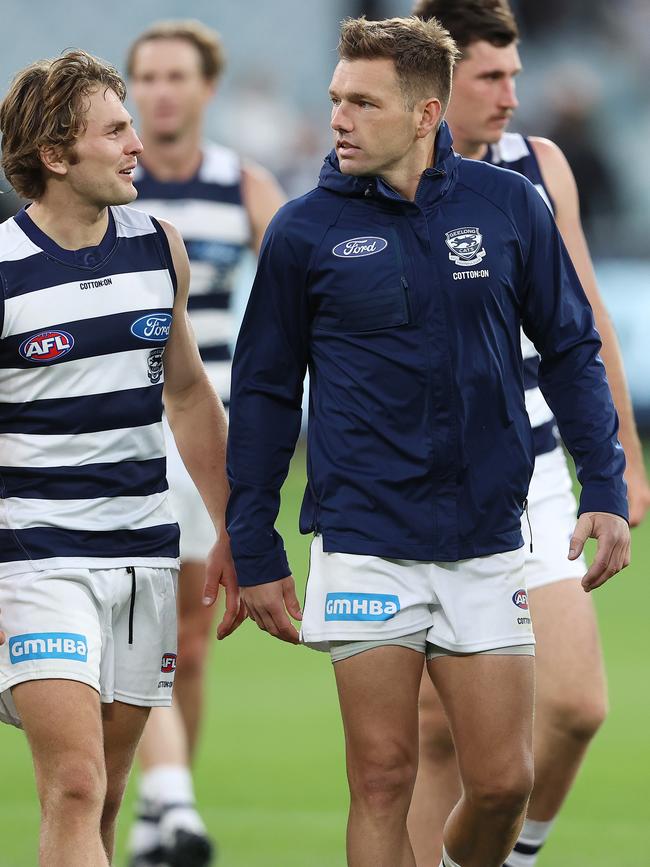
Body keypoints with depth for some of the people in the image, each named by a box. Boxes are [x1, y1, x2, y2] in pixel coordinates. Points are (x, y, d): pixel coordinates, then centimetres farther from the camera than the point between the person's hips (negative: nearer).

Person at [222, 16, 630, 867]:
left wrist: (605, 491, 0)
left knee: (503, 782, 1)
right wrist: (255, 555, 5)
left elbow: (571, 350, 9)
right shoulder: (304, 231, -1)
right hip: (366, 544, -1)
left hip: (487, 544, 1)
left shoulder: (510, 206, 1)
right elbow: (264, 393, 5)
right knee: (384, 779, -4)